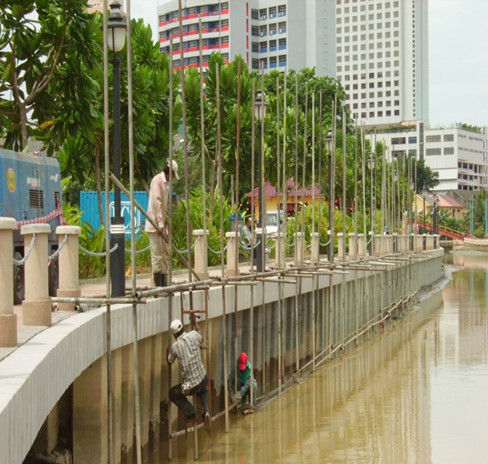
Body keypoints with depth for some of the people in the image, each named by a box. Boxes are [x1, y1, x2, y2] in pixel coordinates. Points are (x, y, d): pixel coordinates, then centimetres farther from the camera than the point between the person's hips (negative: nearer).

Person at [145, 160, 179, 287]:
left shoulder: (166, 182, 17)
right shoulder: (157, 180, -12)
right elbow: (156, 202, -19)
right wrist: (160, 224, -22)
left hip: (161, 224, 10)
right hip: (154, 224, -10)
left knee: (165, 254, 10)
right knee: (157, 254, -8)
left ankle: (164, 284, 15)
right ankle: (158, 285, -6)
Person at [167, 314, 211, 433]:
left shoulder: (175, 346, -13)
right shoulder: (193, 335, -7)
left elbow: (170, 362, 8)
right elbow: (201, 336, 21)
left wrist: (168, 351, 28)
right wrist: (194, 321, 34)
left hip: (191, 386, -4)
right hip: (203, 379, 4)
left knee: (173, 393, 22)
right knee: (203, 391, 37)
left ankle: (191, 413, 9)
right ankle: (206, 411, 11)